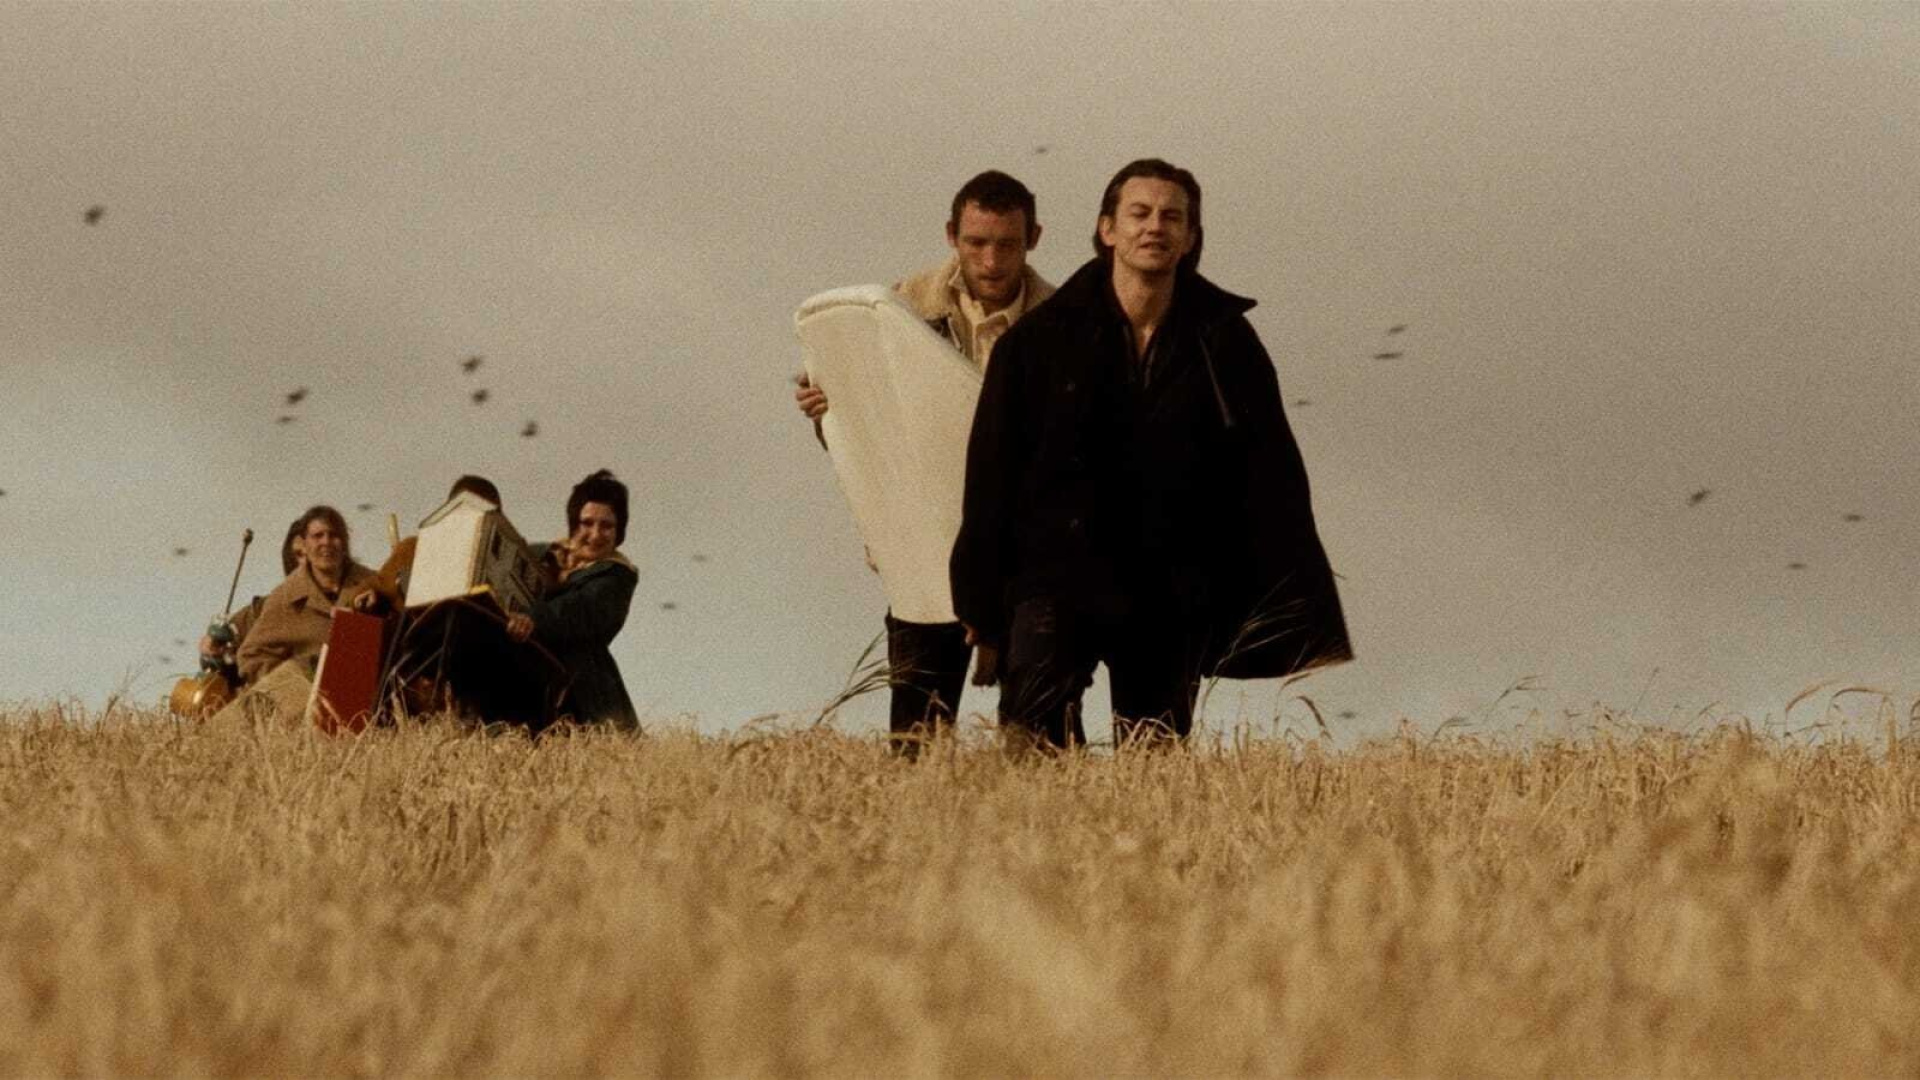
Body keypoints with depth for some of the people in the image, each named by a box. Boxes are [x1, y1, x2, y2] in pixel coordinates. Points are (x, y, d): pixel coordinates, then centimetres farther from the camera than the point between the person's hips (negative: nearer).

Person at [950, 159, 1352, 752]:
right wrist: (980, 599, 0)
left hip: (1171, 601, 2)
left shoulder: (1224, 341, 4)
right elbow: (992, 474, 3)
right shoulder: (1040, 340, 1)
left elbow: (1272, 479, 4)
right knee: (1034, 731, -20)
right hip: (1058, 577, -1)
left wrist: (1302, 610, 0)